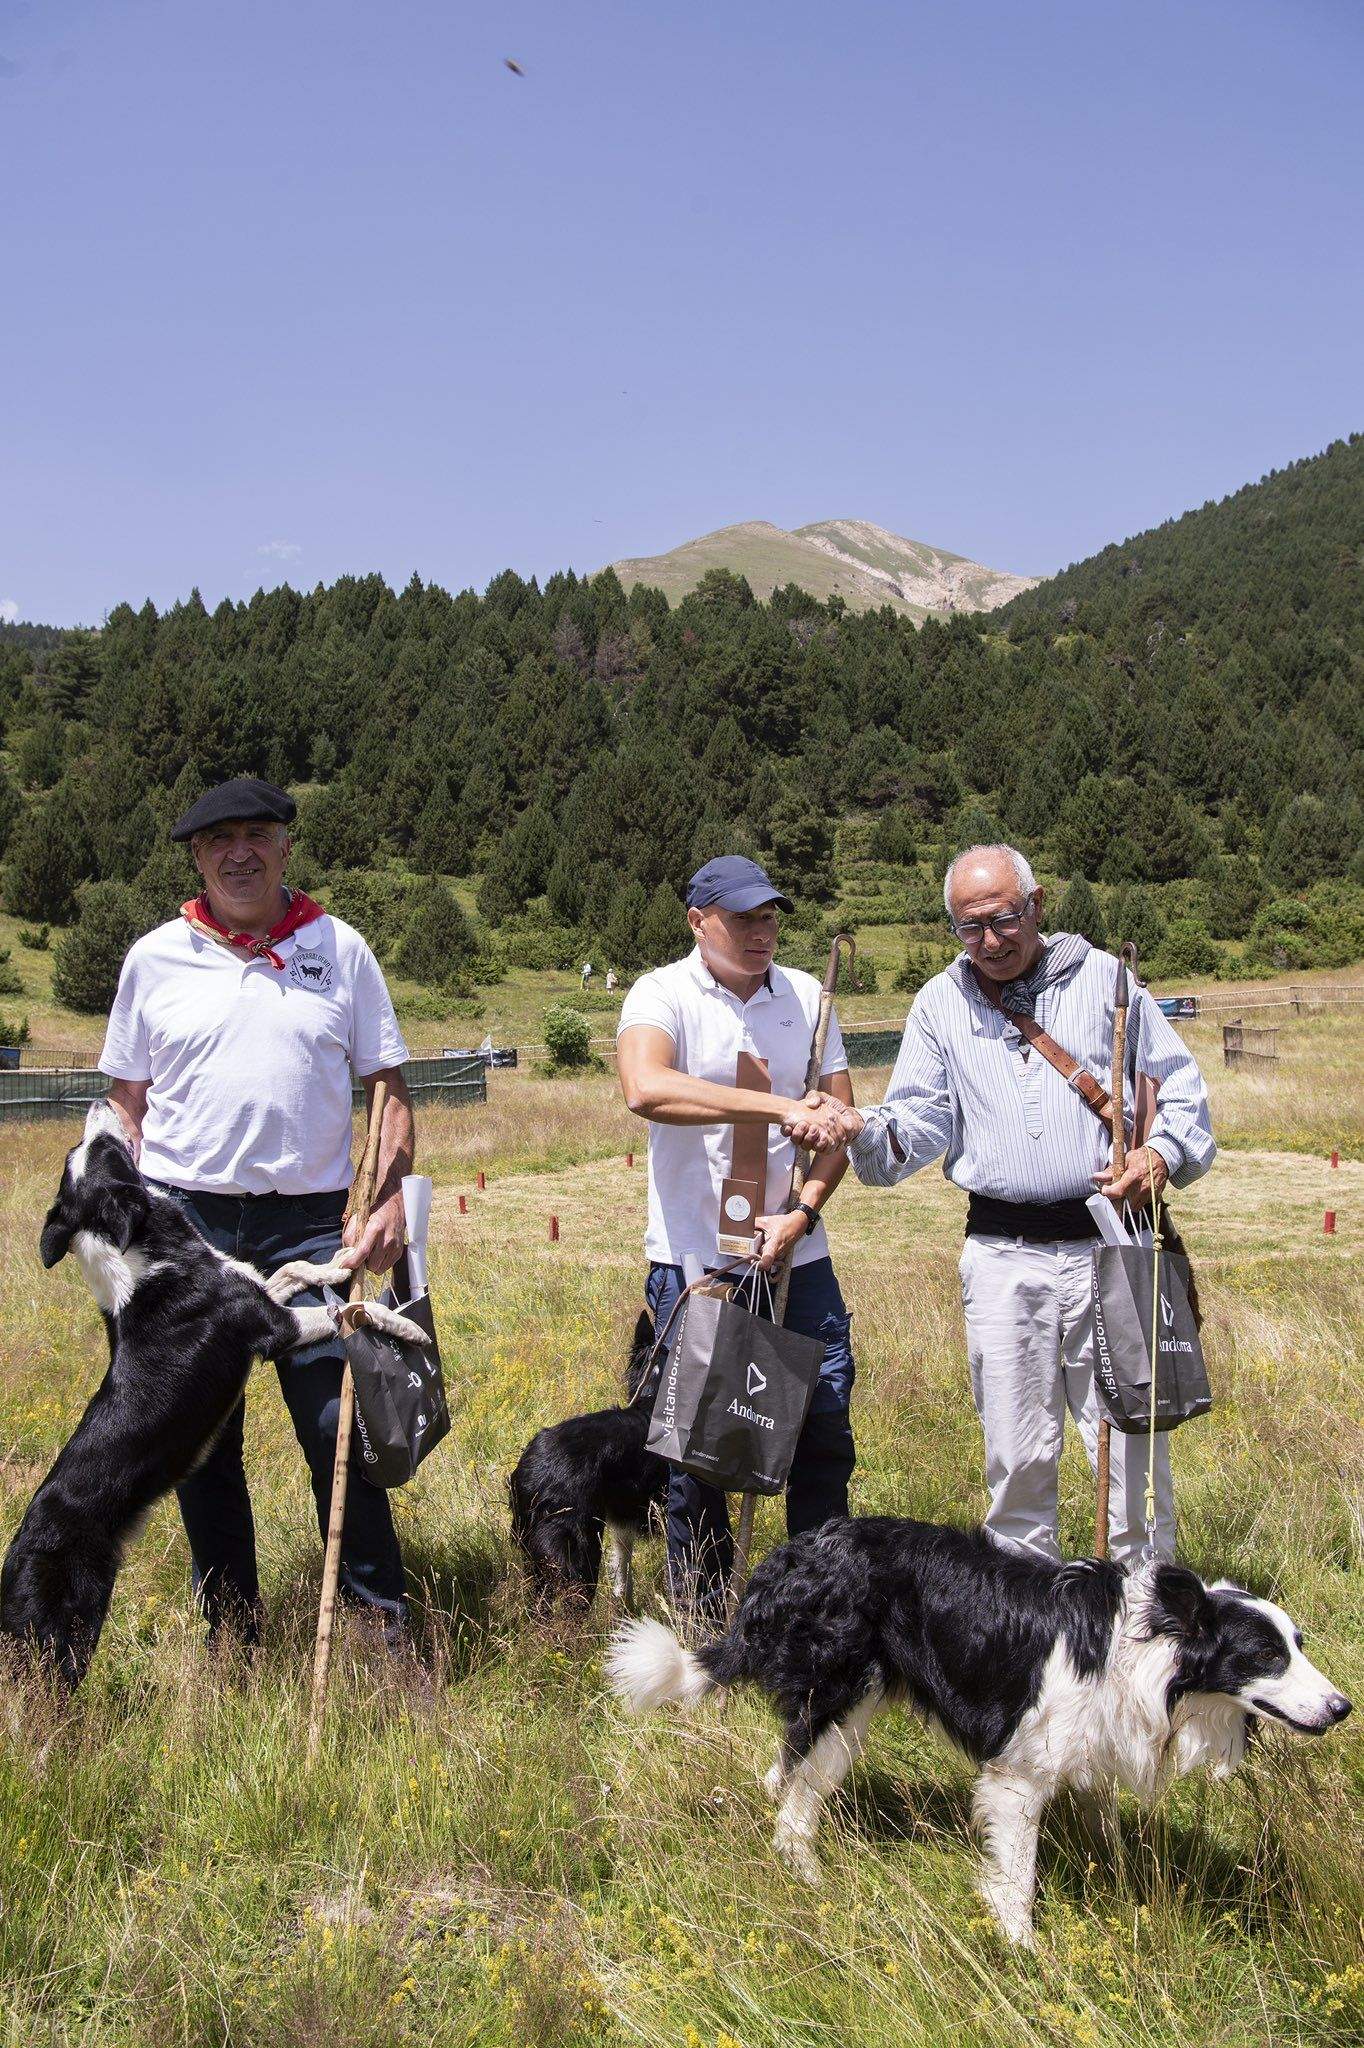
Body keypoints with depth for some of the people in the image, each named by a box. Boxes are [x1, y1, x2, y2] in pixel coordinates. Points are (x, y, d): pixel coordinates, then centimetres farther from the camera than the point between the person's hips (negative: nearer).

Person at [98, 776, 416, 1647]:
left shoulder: (340, 949, 5)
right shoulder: (156, 957, 7)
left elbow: (388, 1086, 8)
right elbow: (127, 1104, 12)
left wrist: (390, 1199, -5)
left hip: (309, 1222, -1)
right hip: (183, 1216, 2)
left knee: (338, 1428, -4)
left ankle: (388, 1631, 9)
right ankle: (231, 1637, 23)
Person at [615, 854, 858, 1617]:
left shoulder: (806, 996, 8)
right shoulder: (663, 995, -6)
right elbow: (646, 1089, -27)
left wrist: (804, 1211, -9)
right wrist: (781, 1106, -33)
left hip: (796, 1255, 4)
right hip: (696, 1259, -4)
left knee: (826, 1427, 7)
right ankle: (702, 1615, 21)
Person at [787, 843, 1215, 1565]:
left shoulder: (1103, 977, 6)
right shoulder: (939, 1004, 11)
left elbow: (1180, 1084, 10)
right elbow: (923, 1121, 3)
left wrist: (1161, 1153, -9)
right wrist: (861, 1128, -17)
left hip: (1111, 1242, -1)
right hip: (1002, 1255, 2)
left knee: (1133, 1444, 1)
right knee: (1017, 1456, 8)